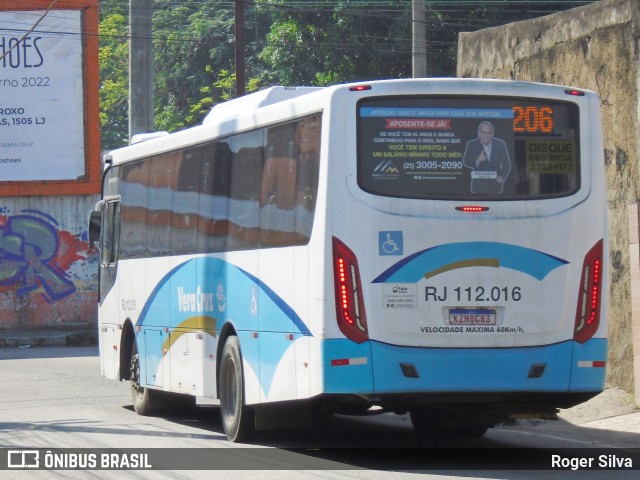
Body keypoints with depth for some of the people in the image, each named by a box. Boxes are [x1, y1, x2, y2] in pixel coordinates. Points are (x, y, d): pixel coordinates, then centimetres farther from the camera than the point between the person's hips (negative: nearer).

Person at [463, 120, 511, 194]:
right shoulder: (471, 144, 2)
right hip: (479, 185, -1)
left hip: (495, 185, 1)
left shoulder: (500, 144, 5)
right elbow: (466, 162, -4)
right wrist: (477, 160, -25)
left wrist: (502, 176, -10)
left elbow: (506, 163, 7)